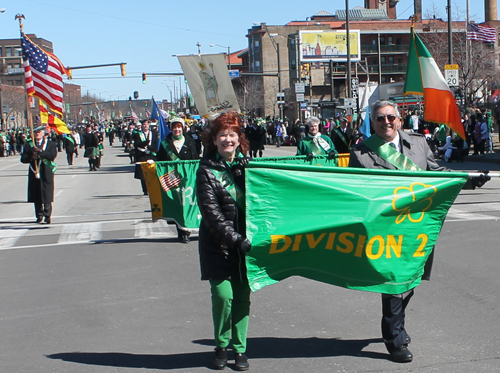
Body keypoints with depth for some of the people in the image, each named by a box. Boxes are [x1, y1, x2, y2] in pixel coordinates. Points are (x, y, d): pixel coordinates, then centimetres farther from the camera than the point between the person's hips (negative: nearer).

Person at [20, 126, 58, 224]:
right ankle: (39, 216, 15)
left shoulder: (51, 144, 6)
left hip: (46, 174, -3)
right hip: (34, 174, 3)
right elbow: (23, 159, 5)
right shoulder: (28, 144, 11)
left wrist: (40, 152, -18)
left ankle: (47, 216, -5)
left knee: (47, 197, -7)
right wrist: (31, 158, -14)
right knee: (36, 198, 6)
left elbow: (53, 155, -11)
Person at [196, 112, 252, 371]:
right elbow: (211, 213, -11)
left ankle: (240, 349, 15)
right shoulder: (207, 170, -4)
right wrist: (234, 239, -19)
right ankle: (221, 346, 11)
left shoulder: (247, 165, 9)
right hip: (218, 245, -3)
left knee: (242, 295, 2)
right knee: (223, 294, -9)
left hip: (245, 243, 3)